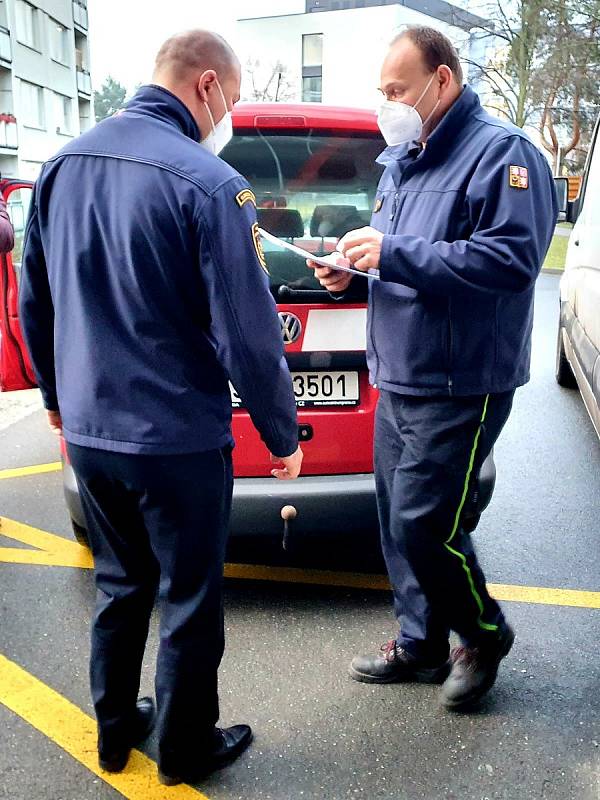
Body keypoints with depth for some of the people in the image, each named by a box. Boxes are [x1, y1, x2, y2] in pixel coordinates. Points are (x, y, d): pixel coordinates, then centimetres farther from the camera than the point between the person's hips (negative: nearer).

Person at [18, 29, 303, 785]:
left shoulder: (63, 165, 4)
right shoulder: (208, 183, -17)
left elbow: (33, 306, 11)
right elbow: (247, 334, -18)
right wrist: (283, 436, -4)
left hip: (88, 433, 7)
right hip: (178, 442, -6)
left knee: (119, 586, 24)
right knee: (188, 603, 13)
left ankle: (115, 729, 41)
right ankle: (186, 749, 33)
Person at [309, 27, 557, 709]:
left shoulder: (501, 152, -10)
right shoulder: (400, 160, 17)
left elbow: (512, 257, -23)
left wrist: (392, 254, -23)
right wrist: (352, 270, 2)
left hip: (460, 388, -8)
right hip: (396, 378, 9)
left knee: (421, 524, -6)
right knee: (398, 520, 13)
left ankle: (484, 633, 22)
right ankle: (420, 644, 31)